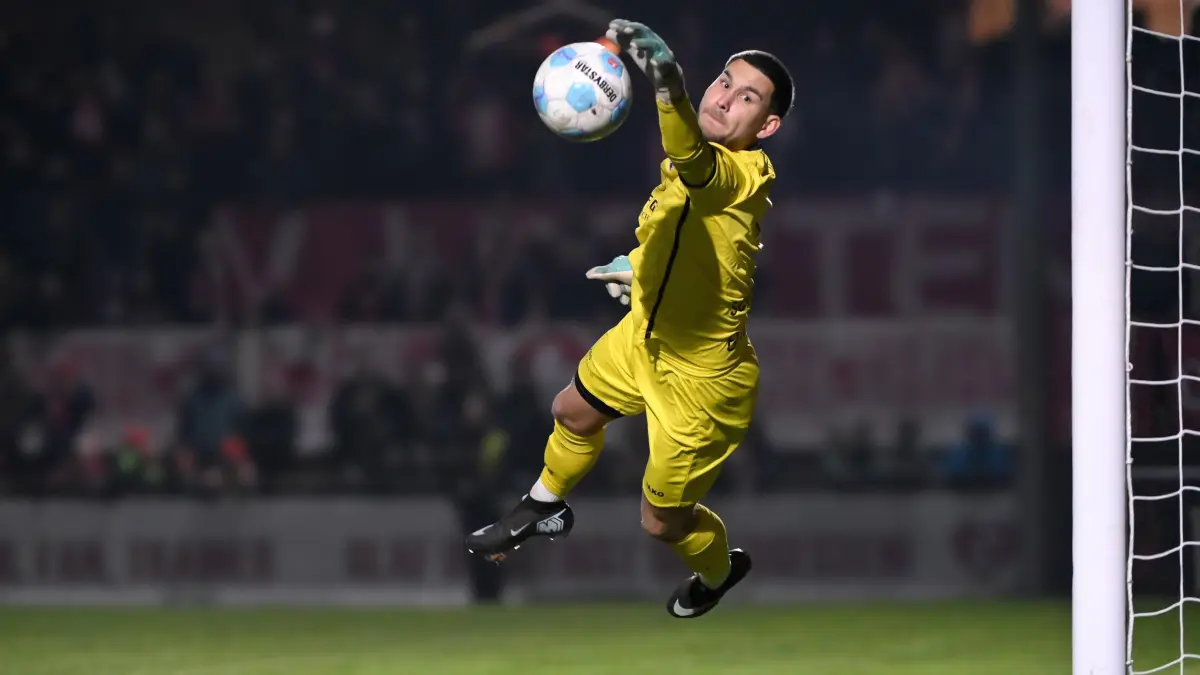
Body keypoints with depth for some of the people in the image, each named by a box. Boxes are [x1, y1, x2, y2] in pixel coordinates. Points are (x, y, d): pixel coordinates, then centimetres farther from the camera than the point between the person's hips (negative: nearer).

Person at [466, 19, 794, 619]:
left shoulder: (746, 175, -35)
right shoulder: (689, 161, -8)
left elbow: (695, 162, -60)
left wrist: (669, 85, -78)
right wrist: (640, 265, 27)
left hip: (701, 378, -8)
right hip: (644, 337, 8)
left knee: (662, 522, 8)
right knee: (573, 413, 29)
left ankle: (720, 570, 43)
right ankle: (543, 509, 60)